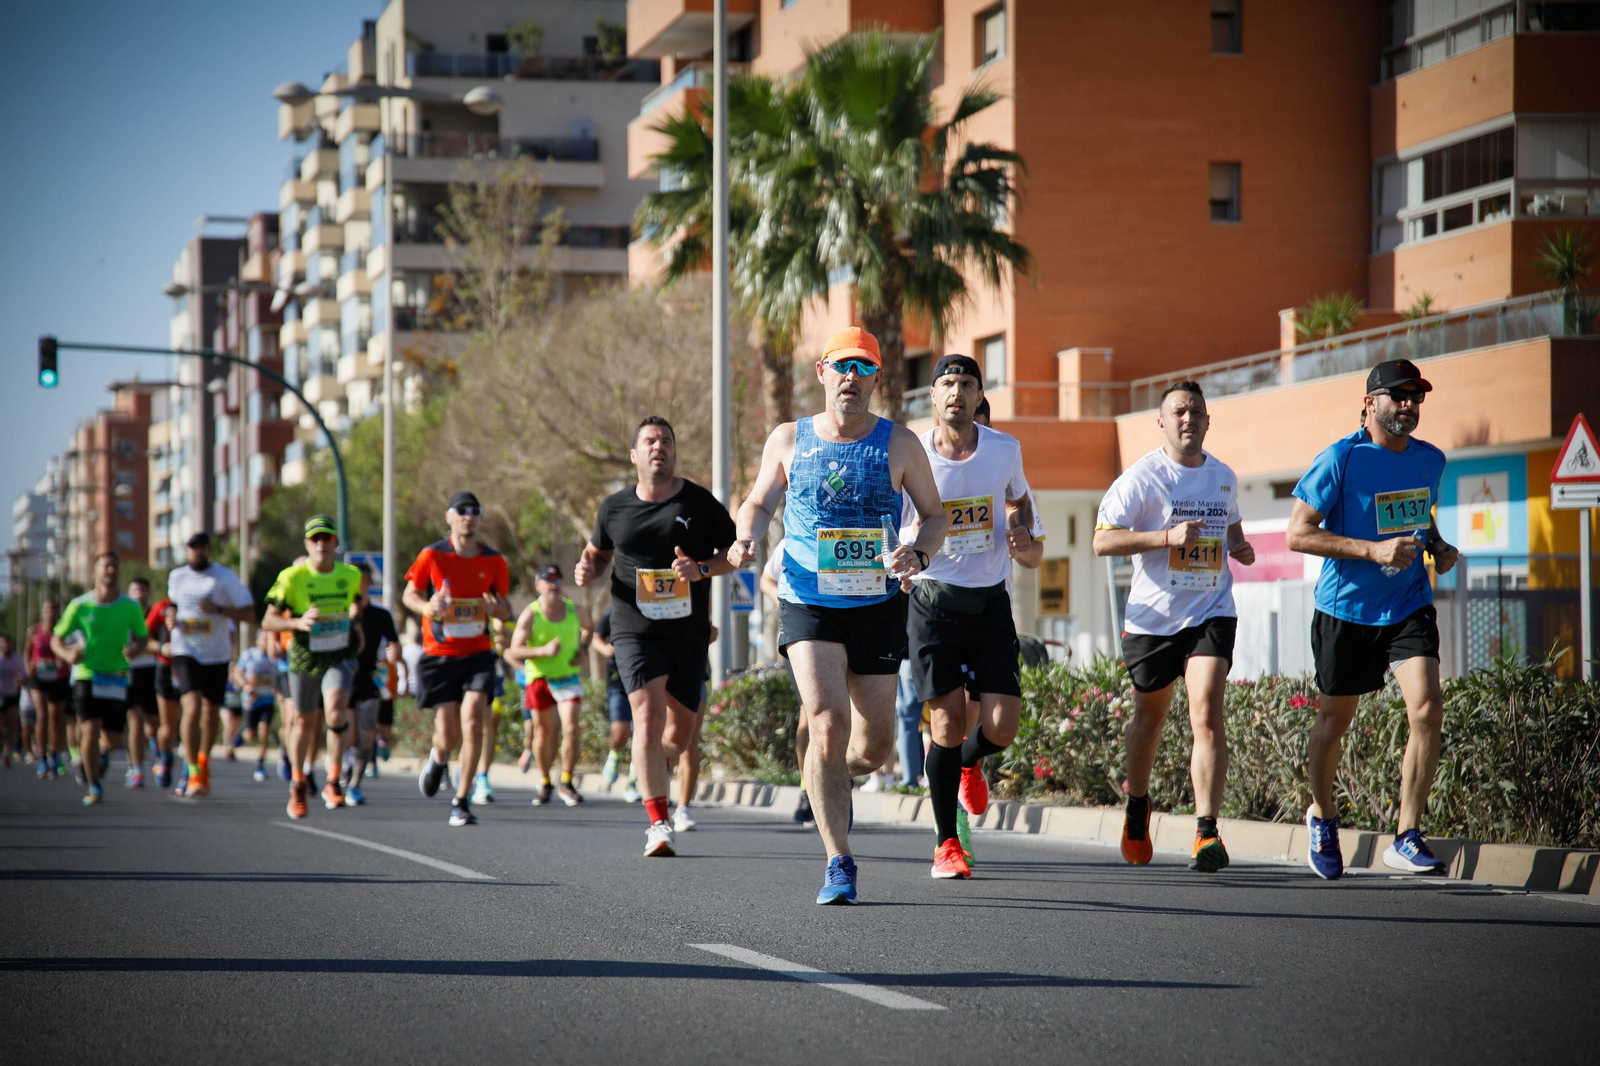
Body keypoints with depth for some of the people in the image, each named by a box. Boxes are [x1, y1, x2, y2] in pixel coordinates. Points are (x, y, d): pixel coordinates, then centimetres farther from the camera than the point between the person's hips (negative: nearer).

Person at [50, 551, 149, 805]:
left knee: (113, 739, 2)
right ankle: (93, 786, -2)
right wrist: (67, 654, -18)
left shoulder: (131, 608, -1)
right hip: (86, 676, -2)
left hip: (117, 677, 2)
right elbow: (56, 639, 4)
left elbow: (143, 638, 12)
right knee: (91, 729, -17)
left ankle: (96, 754, 39)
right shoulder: (80, 606, -4)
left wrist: (136, 650, -12)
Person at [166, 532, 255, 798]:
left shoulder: (226, 578, -4)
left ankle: (204, 762, 37)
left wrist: (219, 609, -19)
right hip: (186, 653, 0)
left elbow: (249, 614, -6)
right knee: (192, 708, -18)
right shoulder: (176, 577, 6)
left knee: (210, 713, 11)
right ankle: (194, 774, -19)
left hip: (217, 656, 0)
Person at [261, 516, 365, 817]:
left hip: (340, 656, 0)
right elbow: (268, 621, -11)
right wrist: (297, 622, -28)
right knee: (303, 721, 13)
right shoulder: (292, 578, -11)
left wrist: (355, 623, 6)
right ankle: (298, 784, 36)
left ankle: (333, 782, -19)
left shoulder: (351, 575, -1)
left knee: (336, 707, -26)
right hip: (305, 657, 0)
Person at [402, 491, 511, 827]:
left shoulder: (494, 561, 1)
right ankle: (438, 758, 37)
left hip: (478, 654, 1)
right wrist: (427, 607, -17)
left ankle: (462, 802, -9)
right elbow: (409, 594, 6)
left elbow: (505, 609, 11)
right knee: (449, 733, -3)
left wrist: (499, 609, -14)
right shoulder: (432, 556, -4)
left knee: (473, 719, -18)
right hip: (439, 656, -1)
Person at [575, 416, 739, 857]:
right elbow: (598, 551, 22)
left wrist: (701, 569, -14)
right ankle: (659, 824, -19)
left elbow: (735, 553, 5)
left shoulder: (699, 502, 1)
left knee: (680, 732, 8)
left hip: (689, 634, 1)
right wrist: (589, 570, -1)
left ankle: (651, 764, 45)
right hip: (635, 630, -1)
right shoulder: (614, 507, 6)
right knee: (648, 716, -19)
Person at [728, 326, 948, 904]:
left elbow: (935, 514, 8)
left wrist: (917, 554, -13)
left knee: (874, 747, 7)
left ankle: (825, 775, 45)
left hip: (878, 605, 1)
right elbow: (760, 501, 17)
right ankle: (838, 862, -15)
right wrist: (745, 538, -4)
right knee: (827, 724, -20)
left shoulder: (899, 444, 1)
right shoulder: (788, 440, 3)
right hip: (808, 602, -1)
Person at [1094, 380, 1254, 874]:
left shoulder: (1224, 477, 9)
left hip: (1211, 612, 1)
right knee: (1150, 715, 15)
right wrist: (1168, 537, -22)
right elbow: (1103, 540, -13)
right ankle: (1137, 806, 42)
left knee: (1207, 714, -17)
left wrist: (1239, 545, 5)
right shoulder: (1142, 476, -6)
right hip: (1152, 616, -1)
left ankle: (1206, 832, -20)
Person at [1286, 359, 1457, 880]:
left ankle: (1407, 837, -10)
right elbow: (1297, 534, -14)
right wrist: (1373, 550, -23)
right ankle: (1322, 817, 37)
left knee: (1427, 710, -16)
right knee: (1334, 721, 9)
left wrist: (1438, 547, 3)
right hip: (1345, 610, -3)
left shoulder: (1431, 460, 5)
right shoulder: (1339, 460, -12)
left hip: (1409, 606, 3)